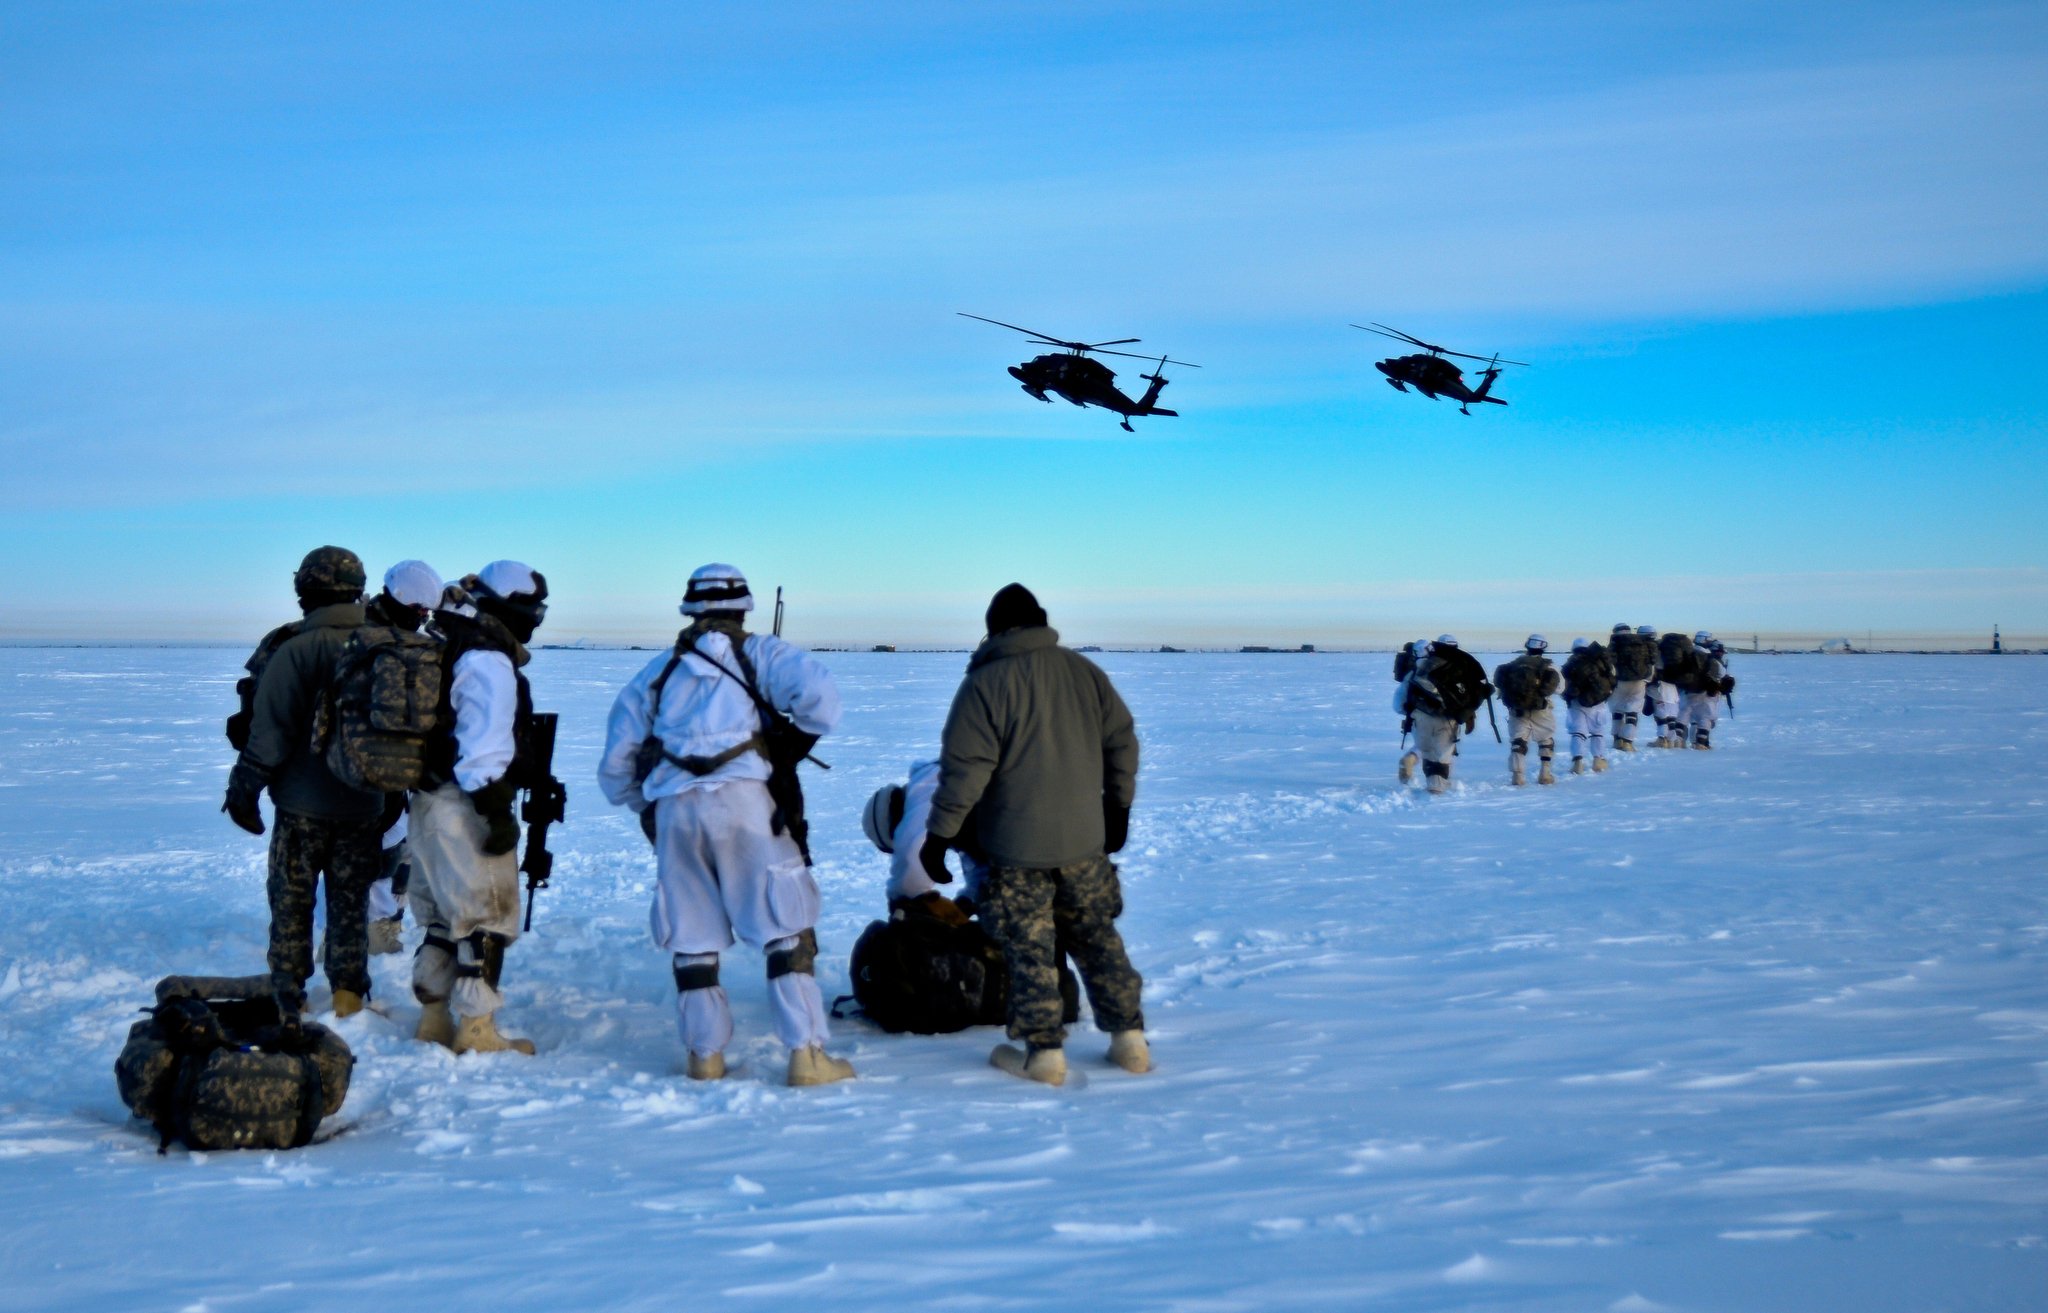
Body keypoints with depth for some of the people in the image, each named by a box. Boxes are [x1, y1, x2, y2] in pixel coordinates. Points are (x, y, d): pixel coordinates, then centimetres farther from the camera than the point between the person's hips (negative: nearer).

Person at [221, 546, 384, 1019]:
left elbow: (270, 730, -15)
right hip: (364, 807, 4)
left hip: (303, 806, -4)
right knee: (351, 902, 12)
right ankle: (348, 994, 13)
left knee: (291, 902, 8)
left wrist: (244, 789, -6)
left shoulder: (295, 649, -14)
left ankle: (288, 998, 11)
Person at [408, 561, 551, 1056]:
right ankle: (476, 1031, 3)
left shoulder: (440, 648, 15)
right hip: (465, 808, -10)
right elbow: (484, 749, -22)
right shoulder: (489, 662, -16)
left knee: (442, 916, 18)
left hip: (427, 803, 10)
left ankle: (434, 1020, 24)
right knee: (485, 920, -1)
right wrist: (497, 813, -20)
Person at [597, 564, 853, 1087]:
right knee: (786, 927, -1)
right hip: (744, 800, -3)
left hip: (672, 809, 3)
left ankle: (705, 1054, 15)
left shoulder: (656, 673, 22)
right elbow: (820, 696, -9)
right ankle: (807, 1054, -5)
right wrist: (792, 747, 7)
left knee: (691, 936, 12)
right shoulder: (760, 653, 12)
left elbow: (616, 767, 20)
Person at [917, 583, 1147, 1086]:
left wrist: (939, 834, -8)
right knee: (1097, 937, 15)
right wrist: (1118, 808, 22)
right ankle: (1129, 1038, 16)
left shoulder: (986, 683, -11)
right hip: (1084, 839, 5)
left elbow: (964, 767, -14)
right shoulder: (1084, 671, 4)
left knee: (1029, 948, 3)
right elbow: (1121, 740, 10)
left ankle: (1044, 1050, 4)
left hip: (1016, 847, -5)